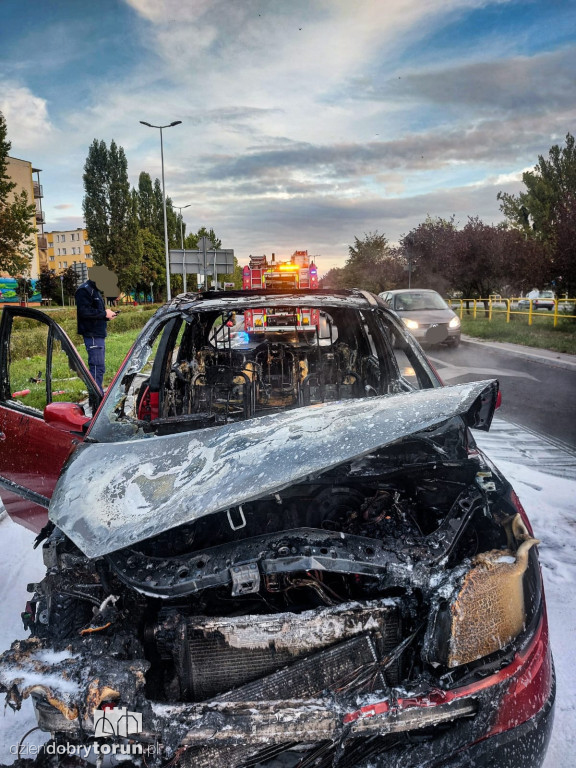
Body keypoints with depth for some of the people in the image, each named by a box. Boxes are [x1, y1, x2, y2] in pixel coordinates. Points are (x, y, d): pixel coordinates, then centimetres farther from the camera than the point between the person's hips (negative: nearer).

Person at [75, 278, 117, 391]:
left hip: (99, 335, 10)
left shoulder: (95, 291, 21)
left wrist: (107, 316, 7)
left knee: (100, 367, 14)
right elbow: (84, 311, -22)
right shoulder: (85, 290, -11)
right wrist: (104, 313, -16)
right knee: (97, 367, -12)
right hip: (92, 335, -10)